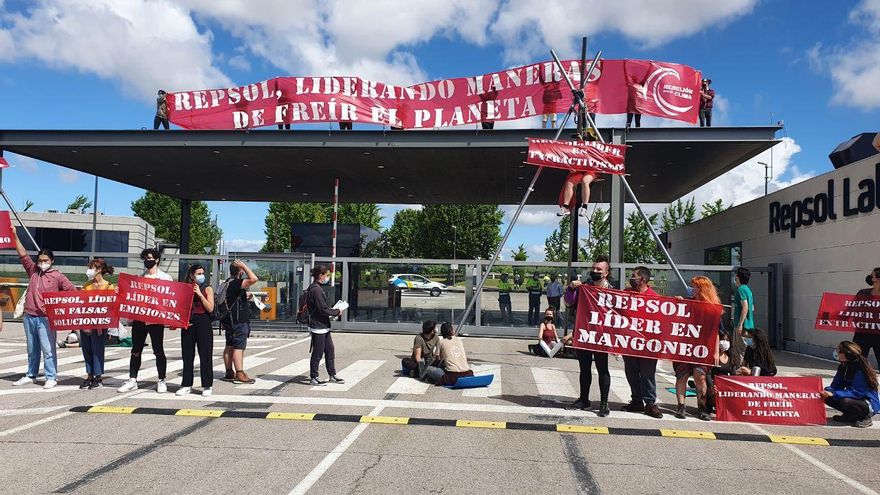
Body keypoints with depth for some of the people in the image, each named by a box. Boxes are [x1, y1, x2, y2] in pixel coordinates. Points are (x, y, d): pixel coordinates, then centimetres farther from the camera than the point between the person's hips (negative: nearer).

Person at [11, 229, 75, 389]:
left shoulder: (57, 276, -2)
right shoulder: (33, 270, 11)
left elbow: (72, 291, -3)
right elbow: (23, 254, 11)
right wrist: (15, 236, 8)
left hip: (45, 318, -5)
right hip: (29, 316, 5)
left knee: (48, 350, -5)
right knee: (32, 349, 16)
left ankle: (51, 378, 0)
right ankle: (30, 375, 26)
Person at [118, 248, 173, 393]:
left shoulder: (165, 278, 2)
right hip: (139, 318, 4)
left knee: (158, 350, 2)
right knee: (136, 351, 8)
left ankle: (161, 381, 11)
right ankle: (132, 380, 15)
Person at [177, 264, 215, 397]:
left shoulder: (207, 289, 3)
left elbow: (210, 308, -7)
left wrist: (199, 294, -12)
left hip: (203, 323, -3)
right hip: (188, 323, 3)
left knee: (205, 355, -1)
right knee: (187, 355, 7)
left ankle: (207, 386, 5)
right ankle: (186, 385, 17)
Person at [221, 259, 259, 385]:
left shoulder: (226, 283, 14)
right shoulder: (236, 283, -16)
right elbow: (254, 279, -29)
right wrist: (244, 266, -20)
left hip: (229, 320, 10)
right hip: (238, 320, -10)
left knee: (230, 346, 12)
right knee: (239, 346, -11)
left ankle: (229, 372, 18)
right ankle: (240, 374, -14)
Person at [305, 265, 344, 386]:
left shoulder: (316, 288, 14)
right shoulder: (316, 289, -18)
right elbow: (323, 309, -21)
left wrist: (334, 310, 8)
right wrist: (337, 312, -9)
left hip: (324, 326, 10)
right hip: (318, 326, -10)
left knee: (330, 350, 13)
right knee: (318, 352, 1)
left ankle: (332, 375, 21)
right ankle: (313, 377, 12)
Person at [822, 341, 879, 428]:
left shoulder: (860, 369, -25)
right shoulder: (843, 367, -1)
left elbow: (857, 392, -29)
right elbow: (836, 385, 1)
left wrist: (834, 394, -36)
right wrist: (827, 391, -22)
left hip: (870, 404, -8)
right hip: (854, 398, 8)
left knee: (846, 402, -35)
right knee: (827, 398, -9)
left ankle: (865, 417, -6)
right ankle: (851, 416, 9)